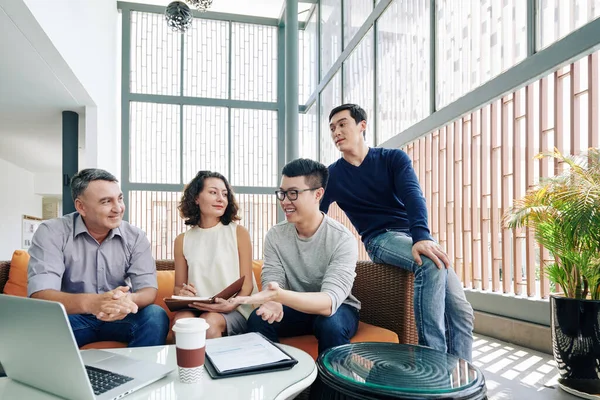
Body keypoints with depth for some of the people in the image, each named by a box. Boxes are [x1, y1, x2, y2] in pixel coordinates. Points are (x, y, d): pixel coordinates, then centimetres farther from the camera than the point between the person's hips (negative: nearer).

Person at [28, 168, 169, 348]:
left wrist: (129, 300, -40)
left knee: (155, 315, -26)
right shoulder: (51, 232, -12)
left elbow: (148, 289, -14)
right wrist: (89, 302, -45)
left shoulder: (135, 236, -5)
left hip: (119, 317, 2)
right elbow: (39, 294, -25)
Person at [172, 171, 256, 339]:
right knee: (181, 320, -31)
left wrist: (232, 305, -20)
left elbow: (247, 283, 0)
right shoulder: (182, 240, 9)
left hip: (234, 310, -1)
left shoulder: (239, 233, 0)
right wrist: (181, 294, -11)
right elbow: (178, 286, 14)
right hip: (196, 308, 2)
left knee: (210, 322, -33)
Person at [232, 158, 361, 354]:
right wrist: (273, 301, -39)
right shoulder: (275, 235, -9)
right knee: (258, 319, -24)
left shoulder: (343, 240, -24)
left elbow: (330, 301, -34)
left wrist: (280, 295, -52)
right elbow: (271, 282, -14)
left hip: (338, 308, -3)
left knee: (331, 324, -35)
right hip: (296, 307, 3)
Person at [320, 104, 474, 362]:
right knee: (431, 264, -35)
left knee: (460, 311, -11)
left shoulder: (394, 158, 4)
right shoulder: (332, 175, 5)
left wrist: (422, 236, -33)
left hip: (417, 237, 3)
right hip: (381, 238, -3)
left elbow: (413, 195, -14)